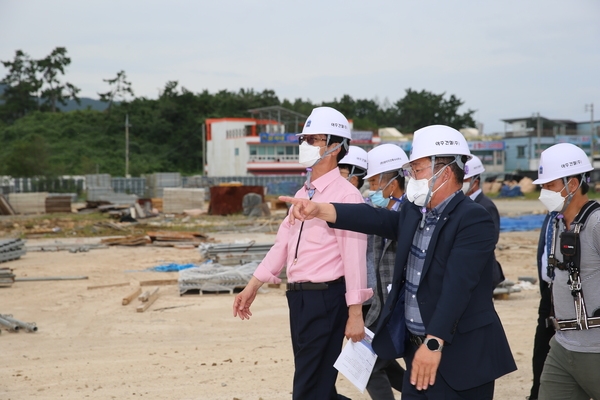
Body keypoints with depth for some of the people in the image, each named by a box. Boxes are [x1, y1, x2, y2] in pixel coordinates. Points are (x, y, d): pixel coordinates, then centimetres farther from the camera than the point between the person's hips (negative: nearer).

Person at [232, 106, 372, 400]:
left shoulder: (346, 195, -13)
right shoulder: (302, 194, 13)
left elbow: (354, 257, -17)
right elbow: (283, 243, 18)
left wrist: (355, 314, -19)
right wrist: (252, 287, 17)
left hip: (326, 298, -8)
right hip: (299, 296, 8)